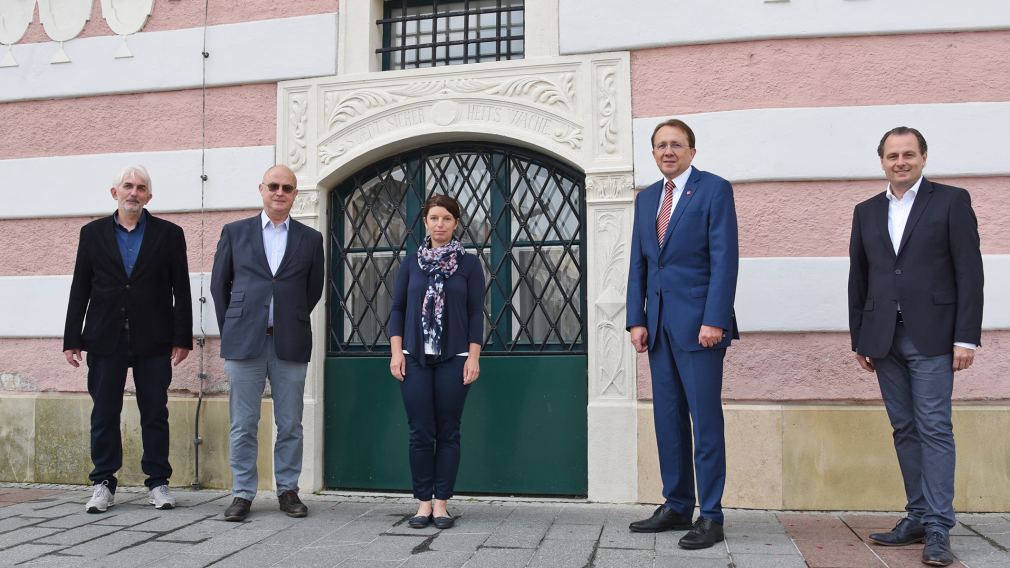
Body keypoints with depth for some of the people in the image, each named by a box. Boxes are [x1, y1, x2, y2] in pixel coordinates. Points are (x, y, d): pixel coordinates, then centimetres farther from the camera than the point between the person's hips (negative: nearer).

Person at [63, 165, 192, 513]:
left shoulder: (169, 234, 5)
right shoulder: (93, 233, 9)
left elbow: (181, 290, 3)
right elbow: (80, 289, 8)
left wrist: (182, 338, -3)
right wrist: (72, 339, 3)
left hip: (153, 341, -1)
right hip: (105, 340, 1)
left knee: (155, 414, 4)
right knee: (104, 414, 5)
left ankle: (158, 482, 13)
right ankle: (103, 483, 15)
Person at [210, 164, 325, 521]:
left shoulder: (310, 239, 8)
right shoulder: (235, 233, 7)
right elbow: (219, 284, 12)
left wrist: (291, 322, 12)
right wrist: (231, 329, 9)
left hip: (290, 344, 1)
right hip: (244, 343, 0)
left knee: (290, 425, 6)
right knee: (243, 425, 4)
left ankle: (288, 489, 18)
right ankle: (242, 493, 13)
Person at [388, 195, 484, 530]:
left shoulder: (469, 264, 4)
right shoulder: (411, 264, 9)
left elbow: (476, 313, 1)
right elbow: (397, 309, 9)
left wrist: (474, 356, -6)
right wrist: (396, 352, -1)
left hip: (454, 359, -1)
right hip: (415, 358, 1)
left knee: (448, 433, 2)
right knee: (420, 433, 1)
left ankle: (441, 503, 10)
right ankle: (423, 502, 11)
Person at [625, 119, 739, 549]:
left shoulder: (714, 190, -2)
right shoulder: (646, 198, 16)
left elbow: (724, 258, -9)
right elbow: (638, 264, 15)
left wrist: (714, 320, -17)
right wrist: (636, 319, 6)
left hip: (698, 322, -6)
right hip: (659, 324, 6)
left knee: (705, 420, -3)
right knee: (668, 419, 10)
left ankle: (710, 516, 4)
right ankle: (676, 507, 19)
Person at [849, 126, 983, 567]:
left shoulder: (951, 201, 2)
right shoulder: (867, 212, 14)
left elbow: (969, 272, -3)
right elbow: (858, 280, 15)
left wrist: (966, 336, -9)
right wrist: (859, 340, 11)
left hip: (931, 335, -4)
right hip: (884, 339, 4)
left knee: (934, 428, -6)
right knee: (905, 430, 8)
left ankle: (937, 529, -2)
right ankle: (918, 517, 15)